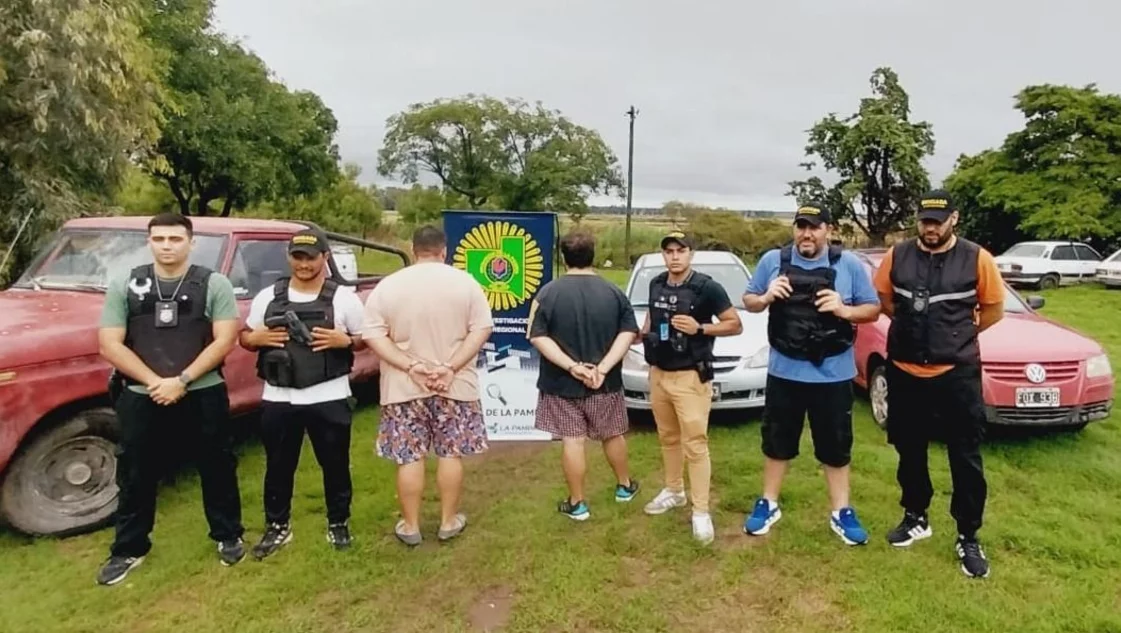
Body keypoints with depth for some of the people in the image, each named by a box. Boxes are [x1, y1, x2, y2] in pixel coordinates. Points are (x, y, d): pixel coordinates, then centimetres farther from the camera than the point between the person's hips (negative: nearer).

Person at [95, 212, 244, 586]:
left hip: (204, 395, -1)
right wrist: (155, 382, -14)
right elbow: (109, 345, -3)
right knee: (136, 477, 13)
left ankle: (228, 536, 28)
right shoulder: (124, 286, 2)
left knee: (217, 470, 10)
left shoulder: (214, 284, -4)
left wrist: (181, 380, -16)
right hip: (141, 397, 2)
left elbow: (225, 341, -10)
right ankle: (129, 549, 30)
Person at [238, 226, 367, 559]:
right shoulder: (268, 297, 4)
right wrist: (258, 338, -10)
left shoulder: (344, 297, -4)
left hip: (329, 398, -2)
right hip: (278, 399, 2)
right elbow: (244, 337, 12)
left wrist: (344, 340, -18)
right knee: (278, 466, 14)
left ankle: (338, 524, 30)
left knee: (335, 464, 11)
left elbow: (365, 339, 2)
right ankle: (277, 527, 32)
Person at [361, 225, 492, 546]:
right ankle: (449, 521, 22)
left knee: (409, 457, 9)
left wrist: (410, 367, -12)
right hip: (455, 385, 0)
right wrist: (451, 367, -13)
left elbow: (372, 335, -7)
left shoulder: (388, 286, -2)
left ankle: (410, 526, 20)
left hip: (404, 387, 0)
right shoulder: (465, 282, -3)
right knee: (451, 453, 12)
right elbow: (482, 329, -8)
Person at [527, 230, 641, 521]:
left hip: (562, 384, -2)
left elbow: (538, 336, -14)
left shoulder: (548, 292, -8)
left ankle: (577, 503, 14)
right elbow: (628, 333, -9)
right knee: (613, 435, 20)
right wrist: (603, 367, -16)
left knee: (572, 441, 4)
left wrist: (571, 366, -18)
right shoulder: (614, 292, -2)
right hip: (605, 383, 2)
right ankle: (624, 486, 38)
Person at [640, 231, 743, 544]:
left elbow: (736, 325, -9)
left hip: (690, 377, -6)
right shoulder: (656, 284, 7)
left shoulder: (707, 287, -12)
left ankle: (701, 512, 1)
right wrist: (641, 334, 7)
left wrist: (700, 328, -22)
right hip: (658, 374, 6)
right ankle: (674, 491, 35)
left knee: (695, 444, -6)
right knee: (668, 438, 18)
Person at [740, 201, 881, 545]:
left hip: (833, 374, -1)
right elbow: (748, 301, 8)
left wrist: (844, 310, -18)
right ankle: (768, 504, 29)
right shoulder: (773, 260, 0)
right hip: (784, 371, 1)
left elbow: (873, 309, 2)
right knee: (777, 440, 13)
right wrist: (765, 298, -14)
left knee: (835, 444, 11)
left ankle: (841, 511, 27)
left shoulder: (849, 265, -3)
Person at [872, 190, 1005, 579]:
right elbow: (884, 299, 13)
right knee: (909, 451, 15)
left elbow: (994, 309, 4)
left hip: (957, 374, -2)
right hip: (904, 371, 3)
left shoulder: (976, 259, -6)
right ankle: (915, 519, 33)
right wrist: (915, 327, 8)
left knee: (965, 458, 6)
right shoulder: (897, 256, -1)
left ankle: (968, 538, 20)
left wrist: (958, 334, 5)